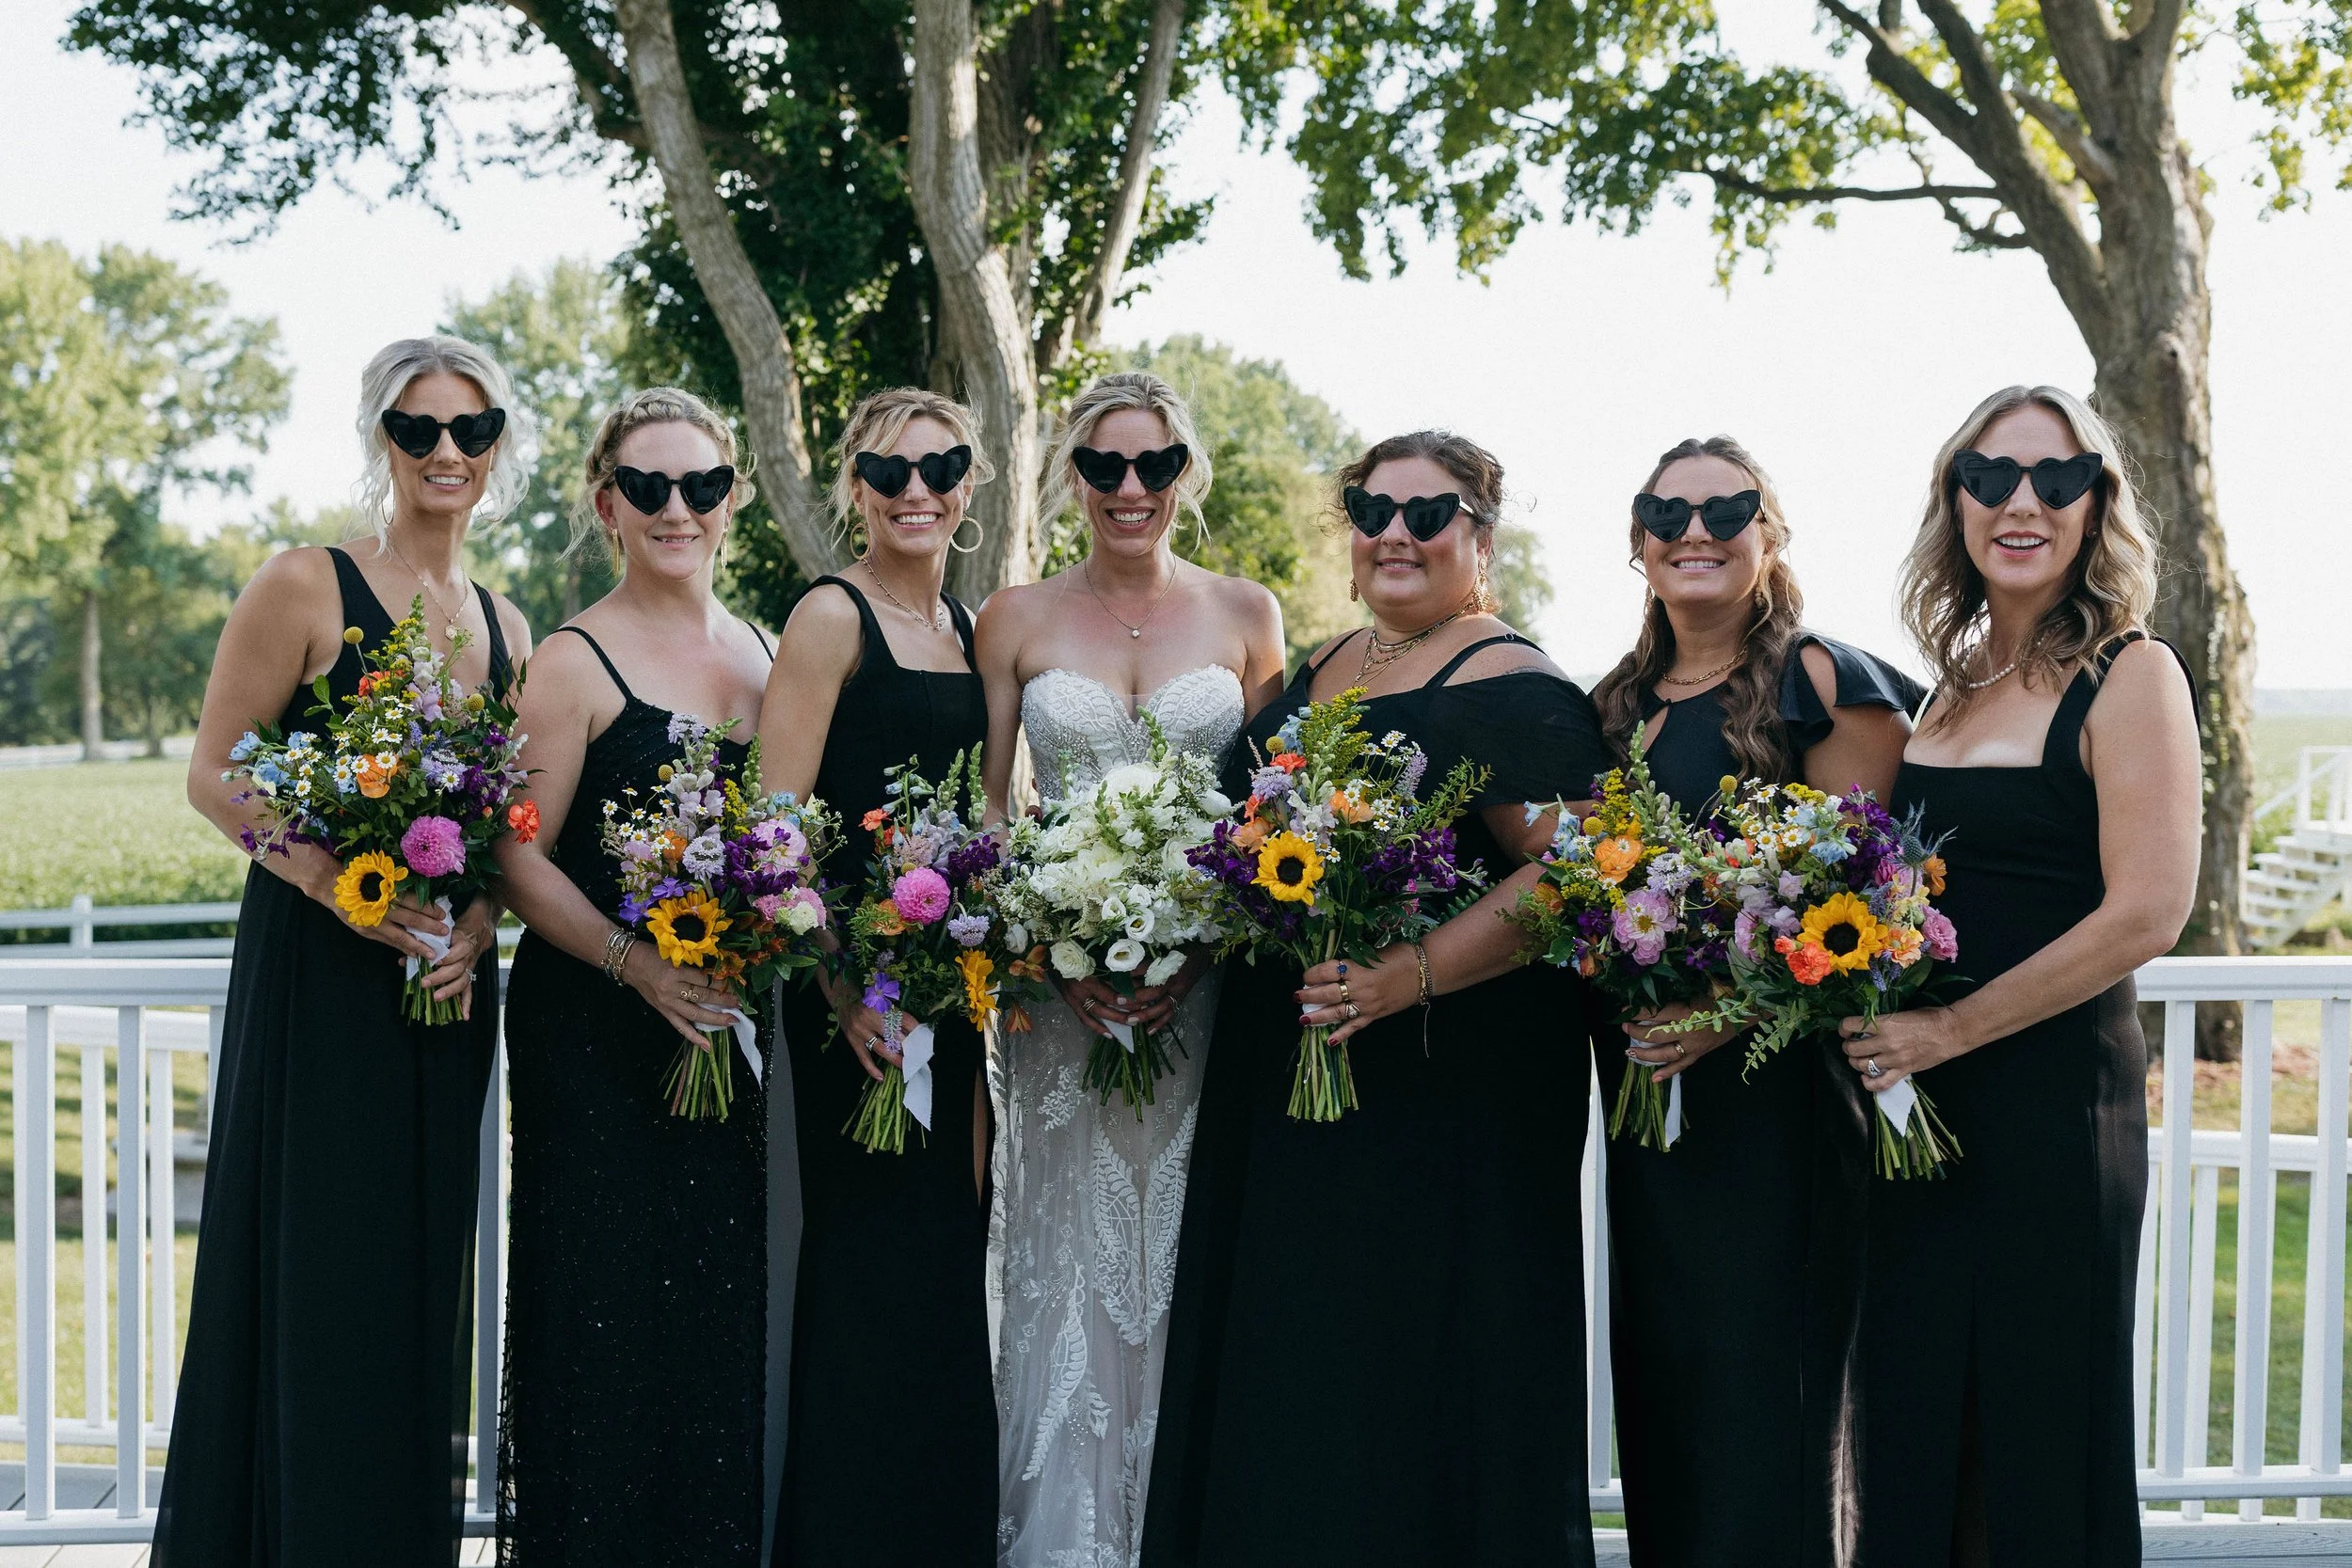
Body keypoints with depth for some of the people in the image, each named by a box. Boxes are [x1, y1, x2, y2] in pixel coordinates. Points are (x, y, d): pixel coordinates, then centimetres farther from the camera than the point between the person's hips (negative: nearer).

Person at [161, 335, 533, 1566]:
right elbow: (215, 777, -7)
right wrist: (336, 883, -20)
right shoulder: (305, 587, -5)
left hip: (448, 979, 6)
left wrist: (478, 927, -4)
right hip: (318, 969, -5)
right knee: (314, 1275, -3)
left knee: (421, 1271, 10)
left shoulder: (505, 627, 12)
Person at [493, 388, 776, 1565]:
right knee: (607, 1307, -4)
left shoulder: (761, 653, 12)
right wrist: (638, 966, -20)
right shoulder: (576, 661, -5)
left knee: (723, 1302, 6)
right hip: (593, 1034, -5)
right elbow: (522, 859, -9)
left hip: (729, 1026, 5)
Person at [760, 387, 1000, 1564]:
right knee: (870, 1267, -3)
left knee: (947, 1265, 11)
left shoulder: (967, 626, 14)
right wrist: (840, 990, -19)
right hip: (856, 998, -7)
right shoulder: (832, 617, -8)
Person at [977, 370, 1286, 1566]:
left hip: (1210, 985, 0)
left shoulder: (1245, 615, 6)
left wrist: (1204, 946, -10)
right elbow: (981, 814, 4)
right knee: (1068, 1271, 0)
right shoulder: (1016, 622, 6)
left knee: (1191, 1272, 2)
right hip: (1057, 988, 0)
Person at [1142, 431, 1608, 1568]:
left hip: (1451, 1081, -8)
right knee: (1277, 1376, 11)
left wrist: (1413, 975, -28)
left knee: (1411, 1373, -3)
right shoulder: (1317, 672, 15)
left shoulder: (1509, 688, -10)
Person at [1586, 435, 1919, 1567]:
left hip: (1773, 1085, -7)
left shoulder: (1821, 685, -6)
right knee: (1659, 1377, 12)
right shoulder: (1613, 706, 15)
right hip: (1643, 1082, 7)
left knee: (1757, 1395, -4)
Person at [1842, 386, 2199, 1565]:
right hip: (1920, 1104, 6)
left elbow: (2146, 912, -16)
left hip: (2053, 1090, -6)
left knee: (2038, 1439, 3)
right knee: (1913, 1427, 11)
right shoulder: (1953, 682, 12)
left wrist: (1947, 1031, -17)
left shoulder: (2129, 675, -8)